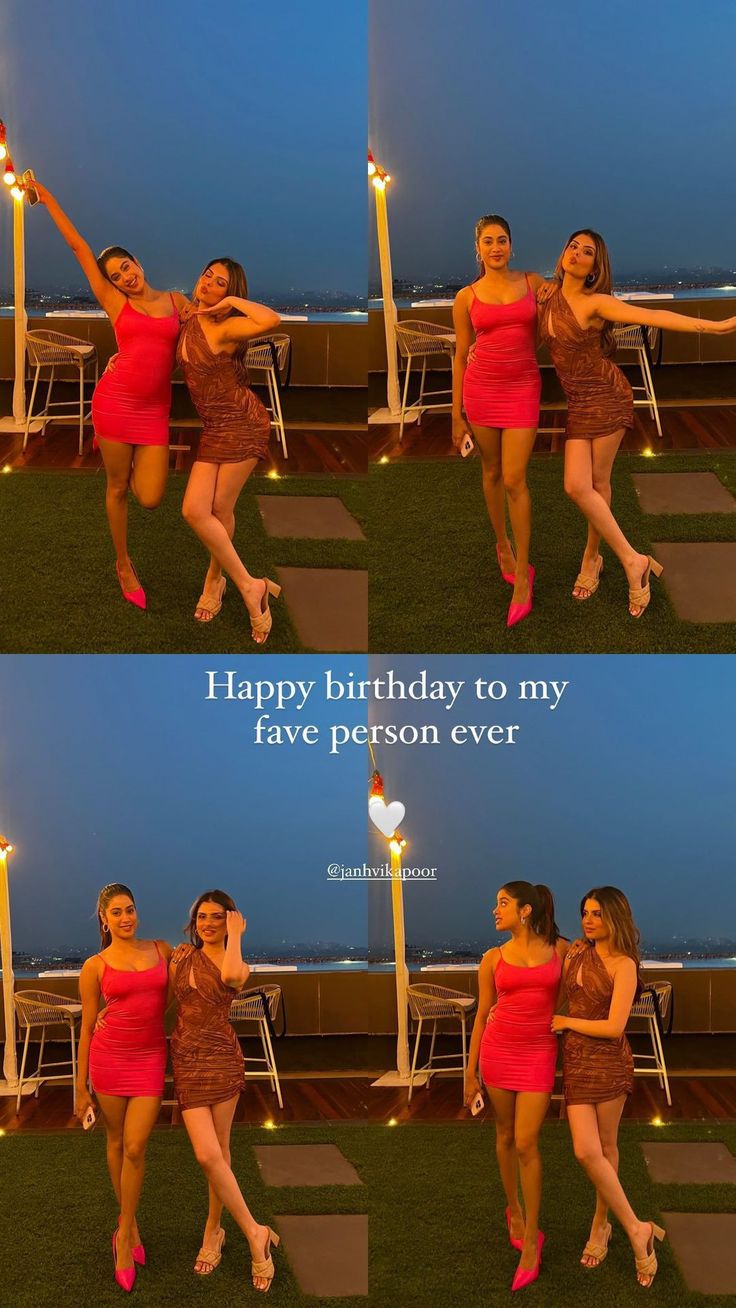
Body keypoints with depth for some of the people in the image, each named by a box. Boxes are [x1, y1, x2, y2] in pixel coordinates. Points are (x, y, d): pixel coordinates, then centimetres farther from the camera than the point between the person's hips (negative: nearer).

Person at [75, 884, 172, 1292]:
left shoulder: (162, 951, 5)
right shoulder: (95, 967, -1)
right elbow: (86, 1029, 3)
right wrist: (80, 1087, 3)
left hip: (150, 1058, 1)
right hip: (109, 1056, 0)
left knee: (135, 1148, -6)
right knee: (117, 1141, 11)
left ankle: (124, 1234, 8)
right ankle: (131, 1225, 28)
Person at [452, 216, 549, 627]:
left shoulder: (533, 283, 3)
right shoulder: (467, 297, 2)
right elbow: (461, 356, 6)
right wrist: (456, 415, 5)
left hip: (522, 388, -1)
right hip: (481, 388, 1)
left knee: (514, 480, -7)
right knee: (493, 471, 12)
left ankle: (522, 575, -1)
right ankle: (503, 544, 34)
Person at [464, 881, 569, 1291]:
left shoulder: (560, 949, 0)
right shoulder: (493, 958, 3)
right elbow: (482, 1015, 7)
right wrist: (470, 1073, 7)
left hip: (539, 1053, -2)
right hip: (498, 1050, 2)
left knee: (527, 1143, -7)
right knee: (506, 1134, 11)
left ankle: (532, 1237, 2)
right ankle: (514, 1208, 32)